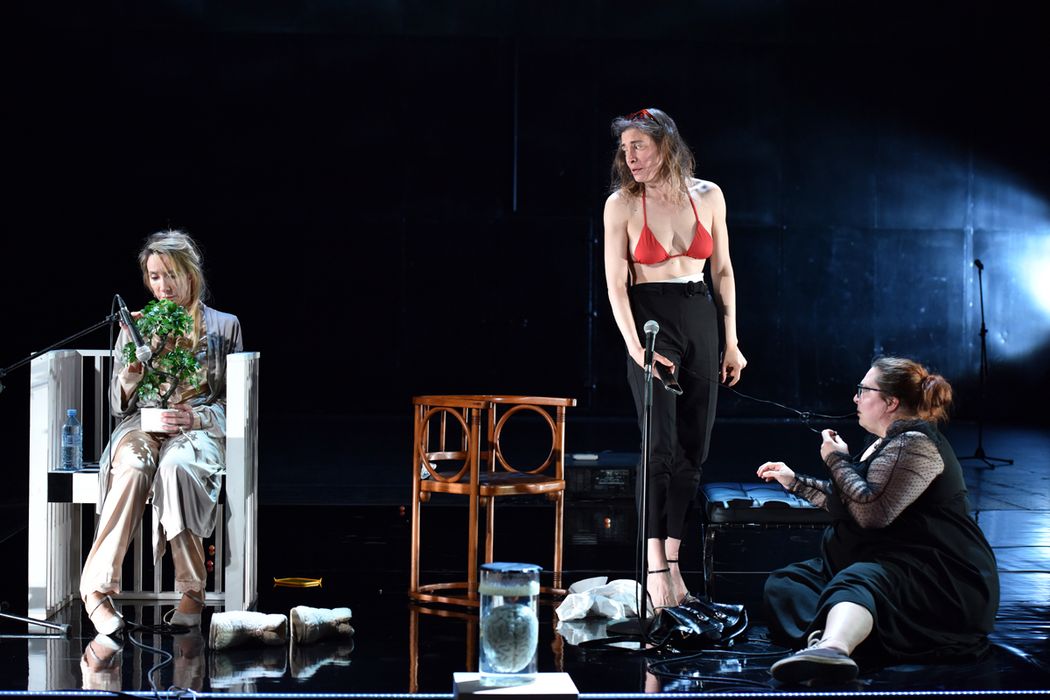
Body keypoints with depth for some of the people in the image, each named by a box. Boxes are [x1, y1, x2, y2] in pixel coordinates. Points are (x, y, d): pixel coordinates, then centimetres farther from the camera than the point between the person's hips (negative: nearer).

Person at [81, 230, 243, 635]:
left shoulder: (223, 326, 13)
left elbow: (232, 402, 9)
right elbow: (118, 405, 14)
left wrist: (196, 418, -12)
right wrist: (130, 376, -9)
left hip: (200, 428, -1)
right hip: (143, 423, 1)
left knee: (175, 465, -39)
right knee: (134, 467, -37)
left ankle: (191, 590, -34)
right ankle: (98, 586, -40)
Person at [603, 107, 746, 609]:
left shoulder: (707, 195, 4)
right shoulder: (621, 205, -4)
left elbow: (722, 271, 10)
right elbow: (615, 283, -6)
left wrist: (731, 341, 8)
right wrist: (634, 345, -18)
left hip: (700, 322, 4)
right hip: (650, 322, -4)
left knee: (694, 449, 4)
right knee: (662, 445, -15)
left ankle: (672, 561, 11)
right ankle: (656, 564, -13)